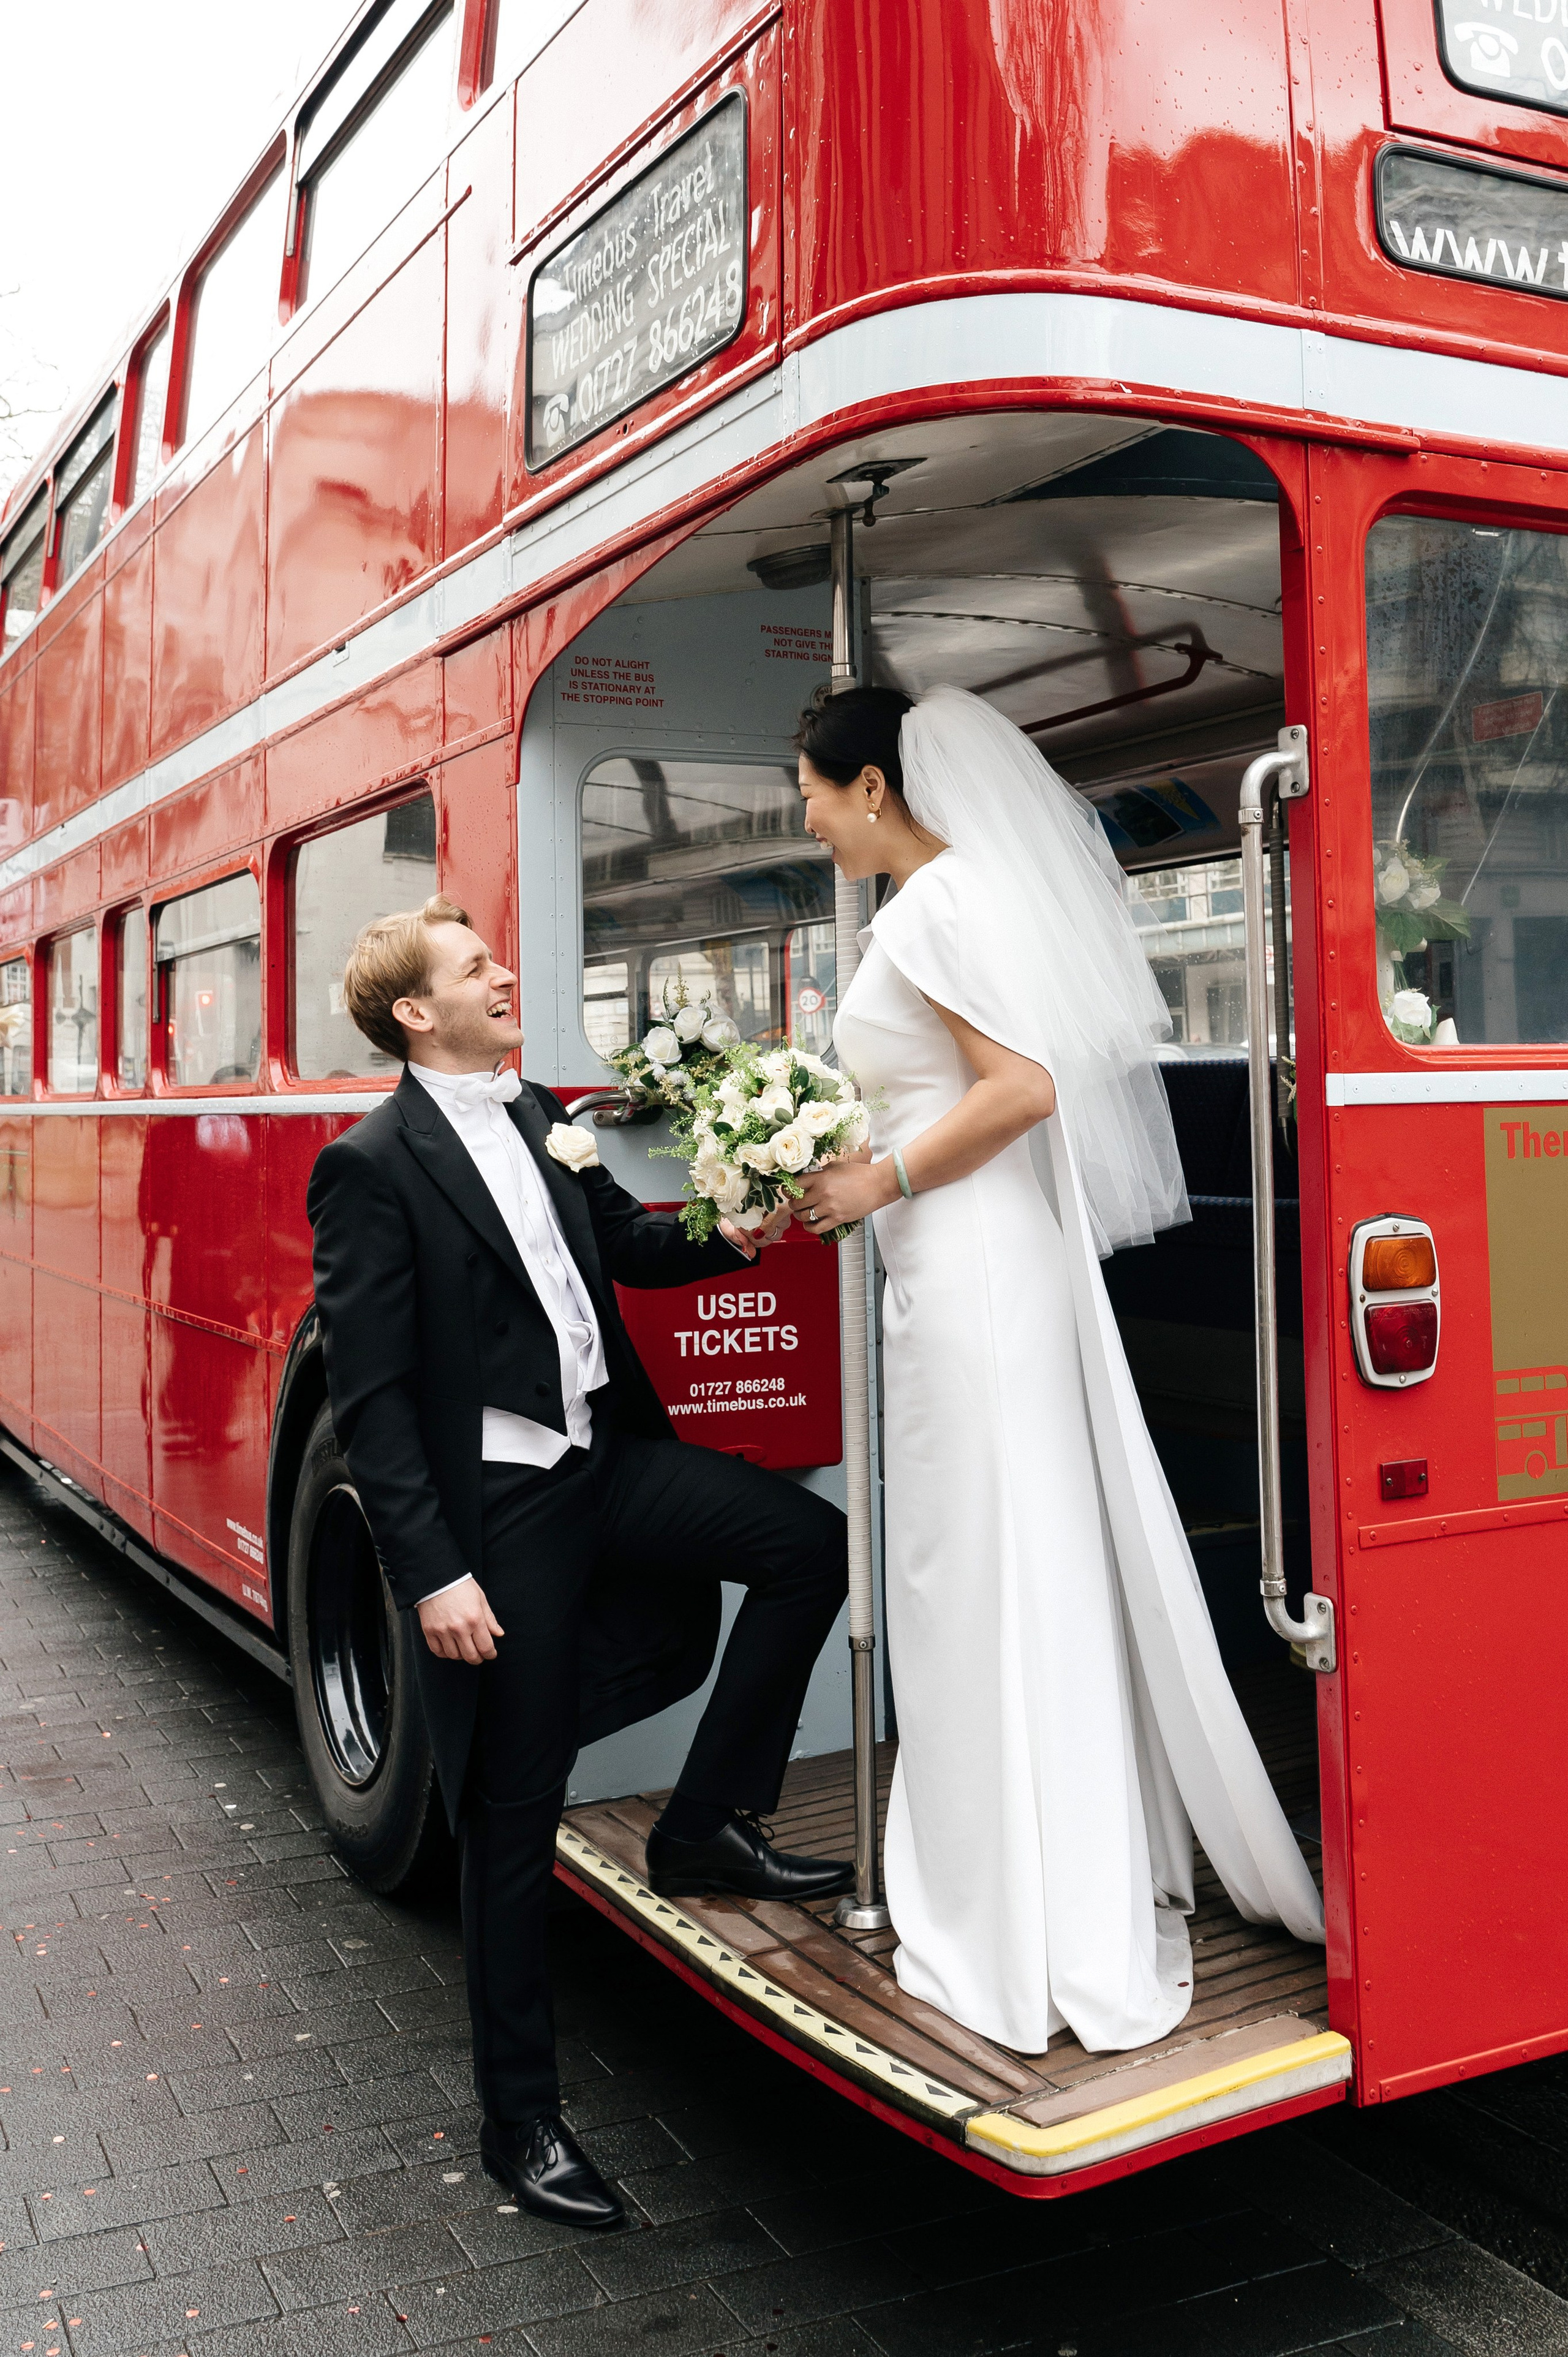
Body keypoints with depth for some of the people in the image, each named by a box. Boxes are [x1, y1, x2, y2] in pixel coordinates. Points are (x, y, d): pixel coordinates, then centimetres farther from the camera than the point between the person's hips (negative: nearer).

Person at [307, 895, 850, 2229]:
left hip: (609, 1458, 7)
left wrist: (731, 1236, 0)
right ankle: (522, 2120, 22)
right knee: (516, 1817, 3)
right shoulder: (373, 1167, -13)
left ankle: (708, 1828, 13)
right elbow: (370, 1399, -15)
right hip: (498, 1513, -7)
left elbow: (623, 1245, 19)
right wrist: (430, 1573, -19)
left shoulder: (543, 1116, 8)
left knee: (809, 1539, -2)